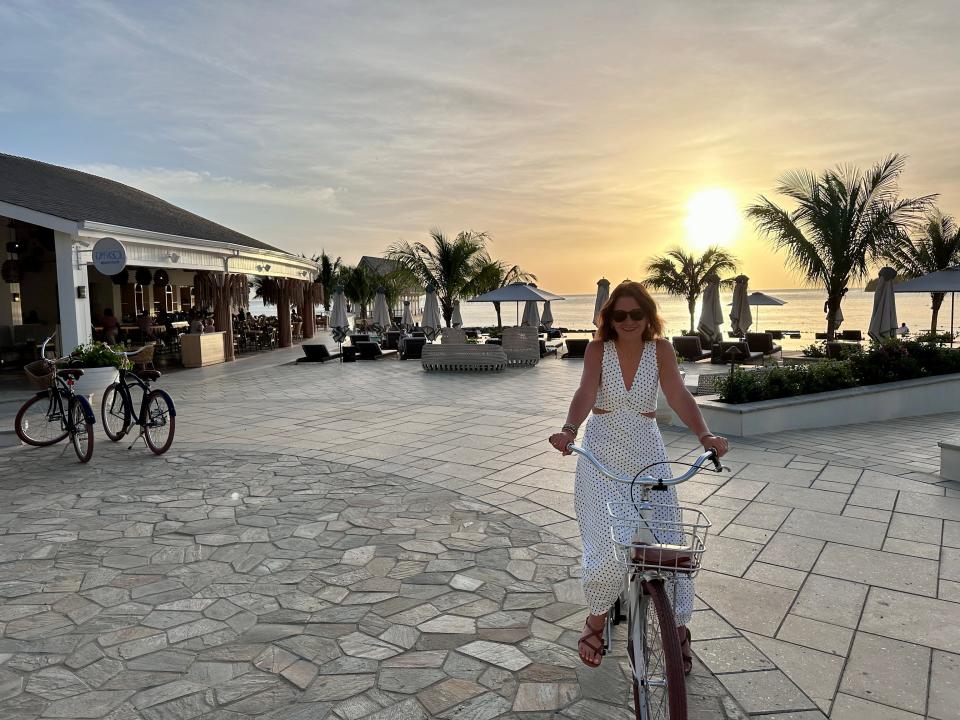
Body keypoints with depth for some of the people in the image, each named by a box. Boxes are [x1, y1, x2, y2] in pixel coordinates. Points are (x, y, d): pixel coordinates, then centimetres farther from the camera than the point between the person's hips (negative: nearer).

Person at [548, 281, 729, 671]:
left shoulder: (660, 349, -4)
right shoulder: (598, 349, -7)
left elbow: (679, 397, -15)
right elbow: (585, 393, -21)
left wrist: (705, 435, -33)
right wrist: (569, 429, -41)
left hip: (647, 454, 1)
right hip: (602, 454, -1)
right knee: (608, 547, -7)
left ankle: (678, 626, 23)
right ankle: (596, 620, 22)